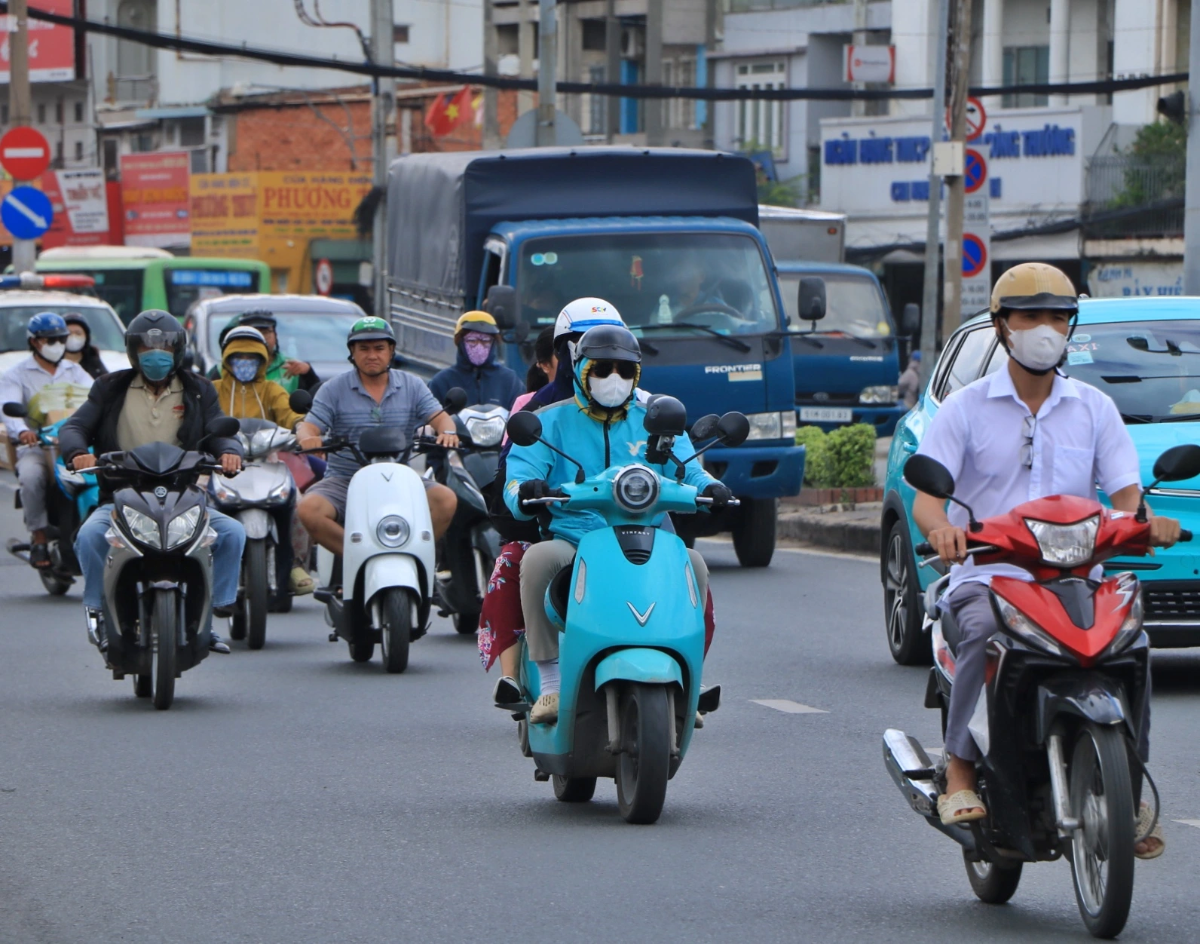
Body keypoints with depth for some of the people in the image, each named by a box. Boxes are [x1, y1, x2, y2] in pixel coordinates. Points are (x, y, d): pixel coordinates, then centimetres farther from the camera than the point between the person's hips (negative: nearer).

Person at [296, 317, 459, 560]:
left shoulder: (412, 386, 10)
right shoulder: (334, 390, 5)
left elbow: (438, 416, 2)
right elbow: (310, 425, -2)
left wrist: (447, 431, -23)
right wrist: (307, 437, -28)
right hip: (345, 480, -1)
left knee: (446, 501, -25)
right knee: (310, 509, -31)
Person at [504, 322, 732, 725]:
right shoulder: (551, 422, 11)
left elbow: (686, 470, 6)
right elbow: (521, 473, -2)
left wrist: (708, 487, -18)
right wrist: (526, 492, -28)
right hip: (573, 541, -1)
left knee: (692, 563, -29)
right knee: (538, 559, -34)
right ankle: (550, 683, -27)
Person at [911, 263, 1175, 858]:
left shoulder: (1095, 410, 15)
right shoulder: (966, 408, 8)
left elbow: (1125, 493, 5)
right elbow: (925, 494, -3)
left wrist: (1145, 520, -20)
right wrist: (939, 527, -27)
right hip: (987, 577, -2)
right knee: (986, 632, -36)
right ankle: (961, 770, -25)